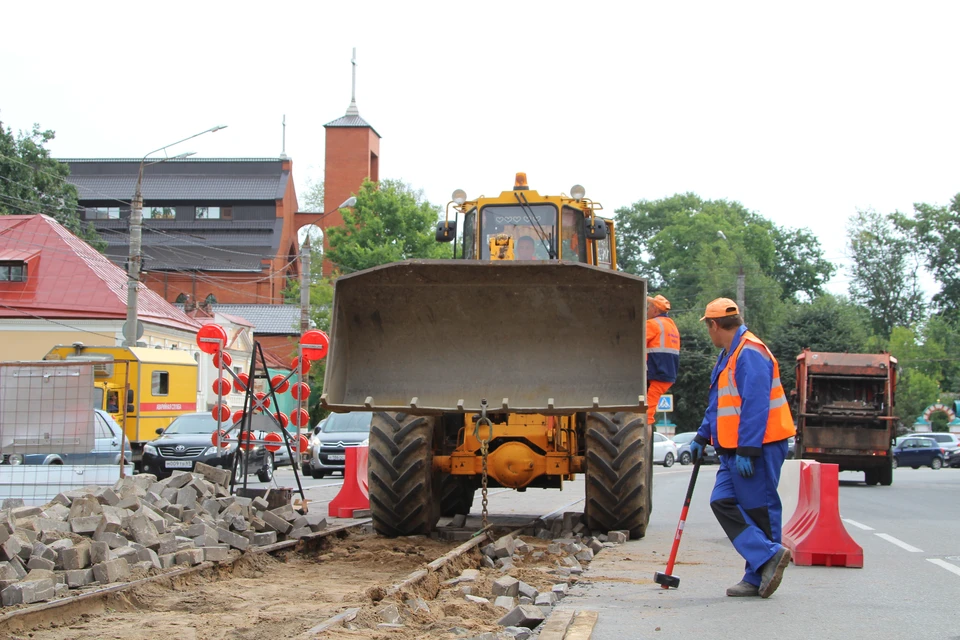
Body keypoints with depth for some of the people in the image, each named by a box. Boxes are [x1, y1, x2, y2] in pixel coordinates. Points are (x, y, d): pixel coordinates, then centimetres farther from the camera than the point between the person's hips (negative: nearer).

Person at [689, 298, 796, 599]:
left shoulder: (749, 353, -15)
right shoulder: (728, 356, 18)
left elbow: (756, 405, -23)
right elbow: (717, 404, 28)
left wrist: (747, 451, -25)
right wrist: (701, 438, 26)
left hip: (758, 448, -10)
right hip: (735, 450, 10)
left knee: (758, 509, -4)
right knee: (723, 502, 2)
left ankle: (758, 577, 3)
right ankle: (768, 557, 1)